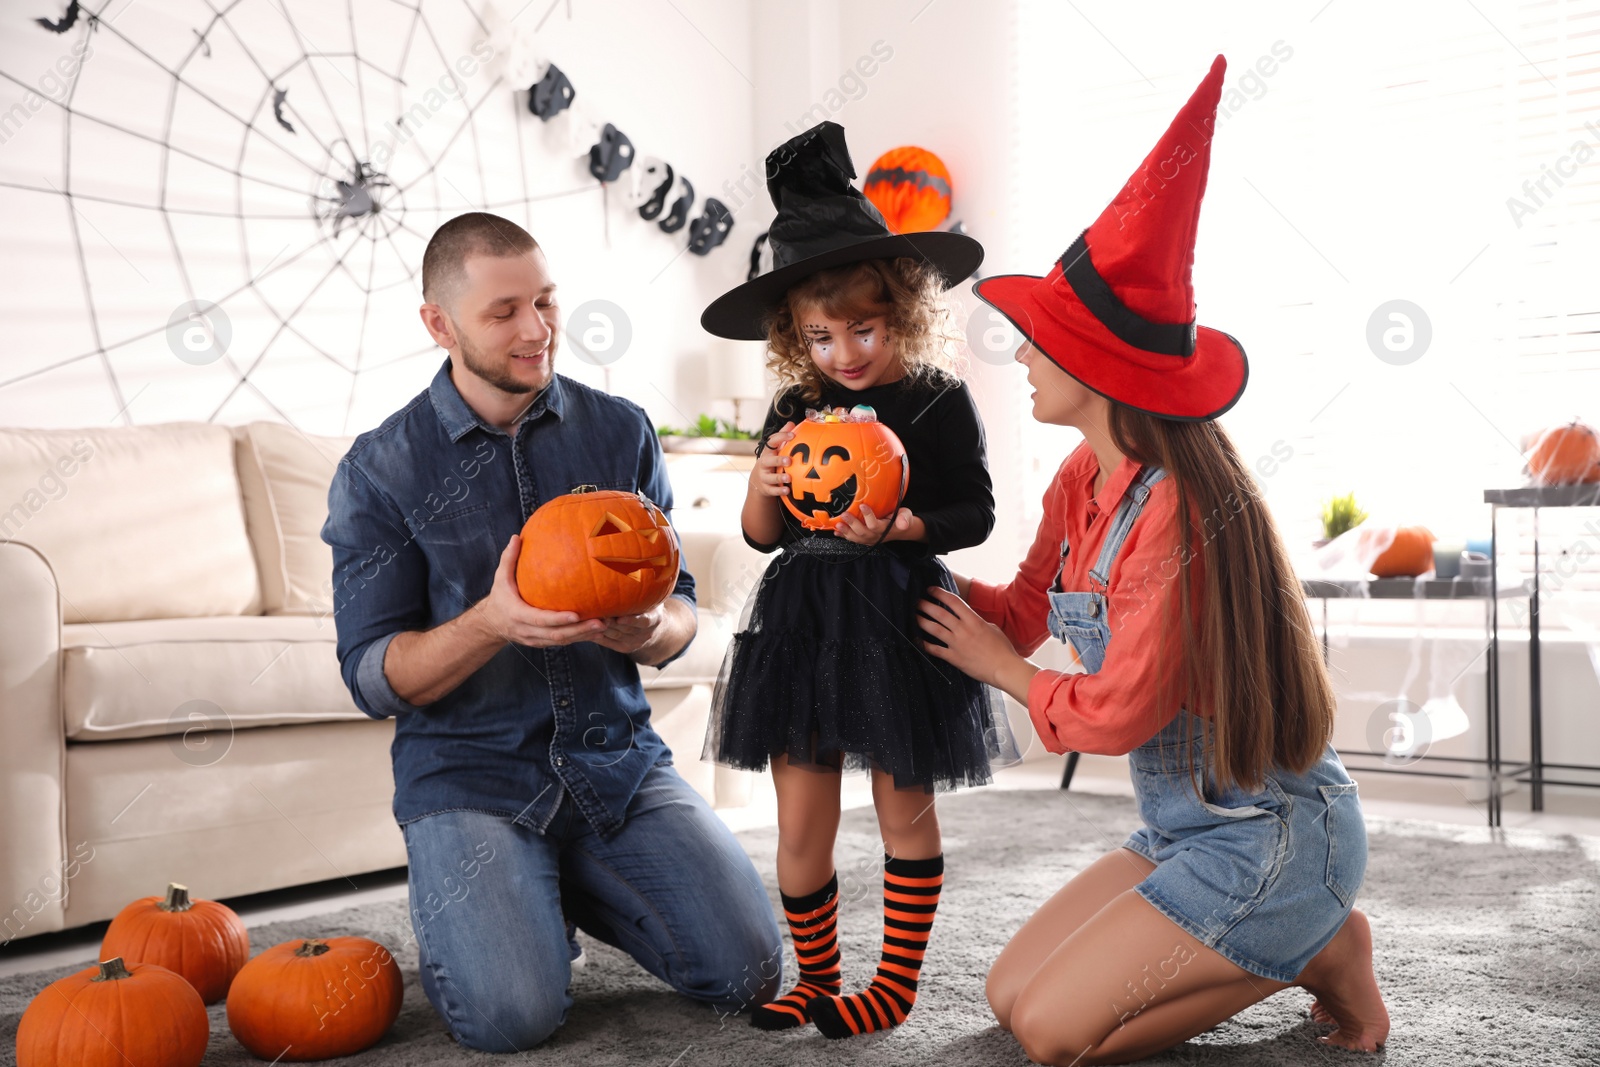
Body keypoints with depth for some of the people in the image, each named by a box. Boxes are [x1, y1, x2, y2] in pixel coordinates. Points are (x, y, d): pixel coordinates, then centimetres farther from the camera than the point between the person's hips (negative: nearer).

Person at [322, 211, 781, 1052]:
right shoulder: (381, 469, -5)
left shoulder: (620, 432, 3)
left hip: (617, 759, 3)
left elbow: (679, 611, 5)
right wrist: (491, 623, -28)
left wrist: (650, 629, -21)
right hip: (468, 771, -3)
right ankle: (459, 904, 12)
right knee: (510, 1014, -24)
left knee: (746, 971, -9)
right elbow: (373, 676, -8)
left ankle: (574, 888, 18)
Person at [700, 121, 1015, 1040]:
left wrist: (900, 527, -21)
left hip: (897, 620, -4)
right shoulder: (795, 410, 7)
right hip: (802, 622, 4)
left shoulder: (938, 398, -4)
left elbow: (976, 512, -4)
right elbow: (763, 537, 11)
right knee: (801, 826, 8)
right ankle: (816, 978, 27)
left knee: (905, 814, 10)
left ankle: (898, 982, 25)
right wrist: (763, 488, -10)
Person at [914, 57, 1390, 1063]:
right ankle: (1281, 944, 16)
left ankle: (1320, 953, 5)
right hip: (1185, 826, 9)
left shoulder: (1175, 506, -26)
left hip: (1273, 834, -9)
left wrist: (1000, 665, -6)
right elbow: (1027, 610, 10)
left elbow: (1115, 714, -23)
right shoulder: (1083, 482, 1)